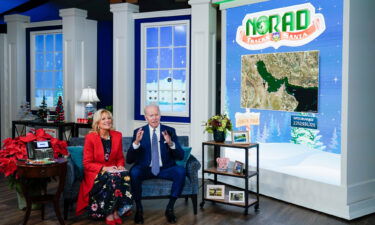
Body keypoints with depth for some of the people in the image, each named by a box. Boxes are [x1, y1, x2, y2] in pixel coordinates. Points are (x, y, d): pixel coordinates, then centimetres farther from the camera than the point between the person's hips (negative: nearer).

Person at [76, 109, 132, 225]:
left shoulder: (117, 135, 4)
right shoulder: (90, 137, -8)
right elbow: (87, 163, -7)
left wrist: (120, 166, -9)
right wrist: (104, 168, -20)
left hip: (113, 170, 4)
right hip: (95, 172, -4)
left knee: (125, 175, -30)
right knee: (113, 177, -34)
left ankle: (116, 210, -18)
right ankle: (109, 213, -20)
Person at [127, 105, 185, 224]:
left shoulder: (170, 131, 1)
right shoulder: (139, 132, 0)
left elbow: (180, 156, -5)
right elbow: (129, 160, -7)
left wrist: (170, 143, -25)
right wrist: (136, 142, -25)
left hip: (165, 169, 1)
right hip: (145, 169, 0)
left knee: (181, 171, -29)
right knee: (134, 172, -32)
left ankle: (170, 208, -14)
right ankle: (138, 208, -12)